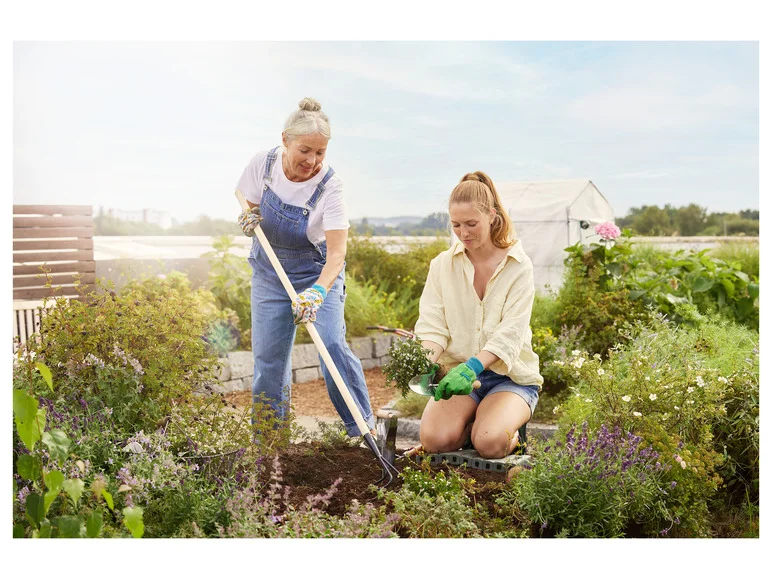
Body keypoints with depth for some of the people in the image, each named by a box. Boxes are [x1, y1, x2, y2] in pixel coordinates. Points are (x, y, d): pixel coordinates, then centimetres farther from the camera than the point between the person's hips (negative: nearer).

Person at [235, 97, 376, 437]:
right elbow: (251, 205, 5)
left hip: (317, 273, -3)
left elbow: (337, 252, -31)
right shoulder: (263, 163, -14)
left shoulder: (329, 186, -25)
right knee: (268, 357, 2)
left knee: (333, 345, -18)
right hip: (269, 272, 3)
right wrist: (250, 218, -19)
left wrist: (318, 292, -47)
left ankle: (364, 427, -2)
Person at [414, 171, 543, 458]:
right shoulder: (442, 264, 5)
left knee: (489, 443, -29)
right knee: (435, 439, -25)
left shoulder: (518, 266, -4)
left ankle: (510, 425, 7)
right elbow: (432, 326, -1)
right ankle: (471, 420, 8)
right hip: (458, 371, 2)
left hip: (509, 375, -2)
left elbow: (510, 332, -14)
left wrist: (473, 366, -32)